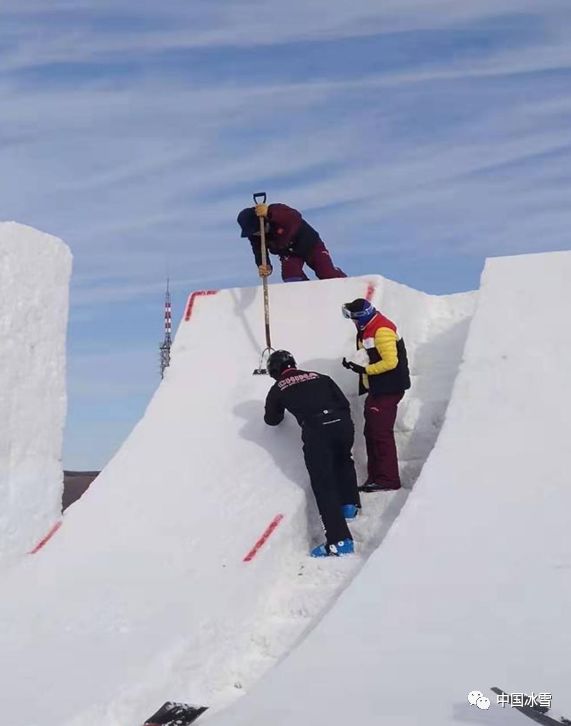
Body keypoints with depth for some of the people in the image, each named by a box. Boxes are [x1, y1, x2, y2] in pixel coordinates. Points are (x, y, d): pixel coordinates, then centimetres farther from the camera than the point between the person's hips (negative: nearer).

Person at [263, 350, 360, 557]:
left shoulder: (278, 389, 19)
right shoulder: (319, 377, 25)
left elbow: (272, 420, 34)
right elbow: (344, 403, 19)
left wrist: (279, 409, 54)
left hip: (316, 431, -4)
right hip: (342, 423, 4)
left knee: (324, 485, -1)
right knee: (343, 460, 36)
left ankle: (339, 540, -9)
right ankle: (349, 504, 31)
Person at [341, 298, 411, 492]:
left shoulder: (382, 330, -18)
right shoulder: (367, 329, 14)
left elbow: (390, 362, -23)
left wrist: (364, 369, -20)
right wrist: (355, 364, 4)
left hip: (388, 389, -11)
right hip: (376, 389, 11)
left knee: (381, 432, -9)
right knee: (371, 432, 12)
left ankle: (388, 479, -5)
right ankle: (375, 477, 17)